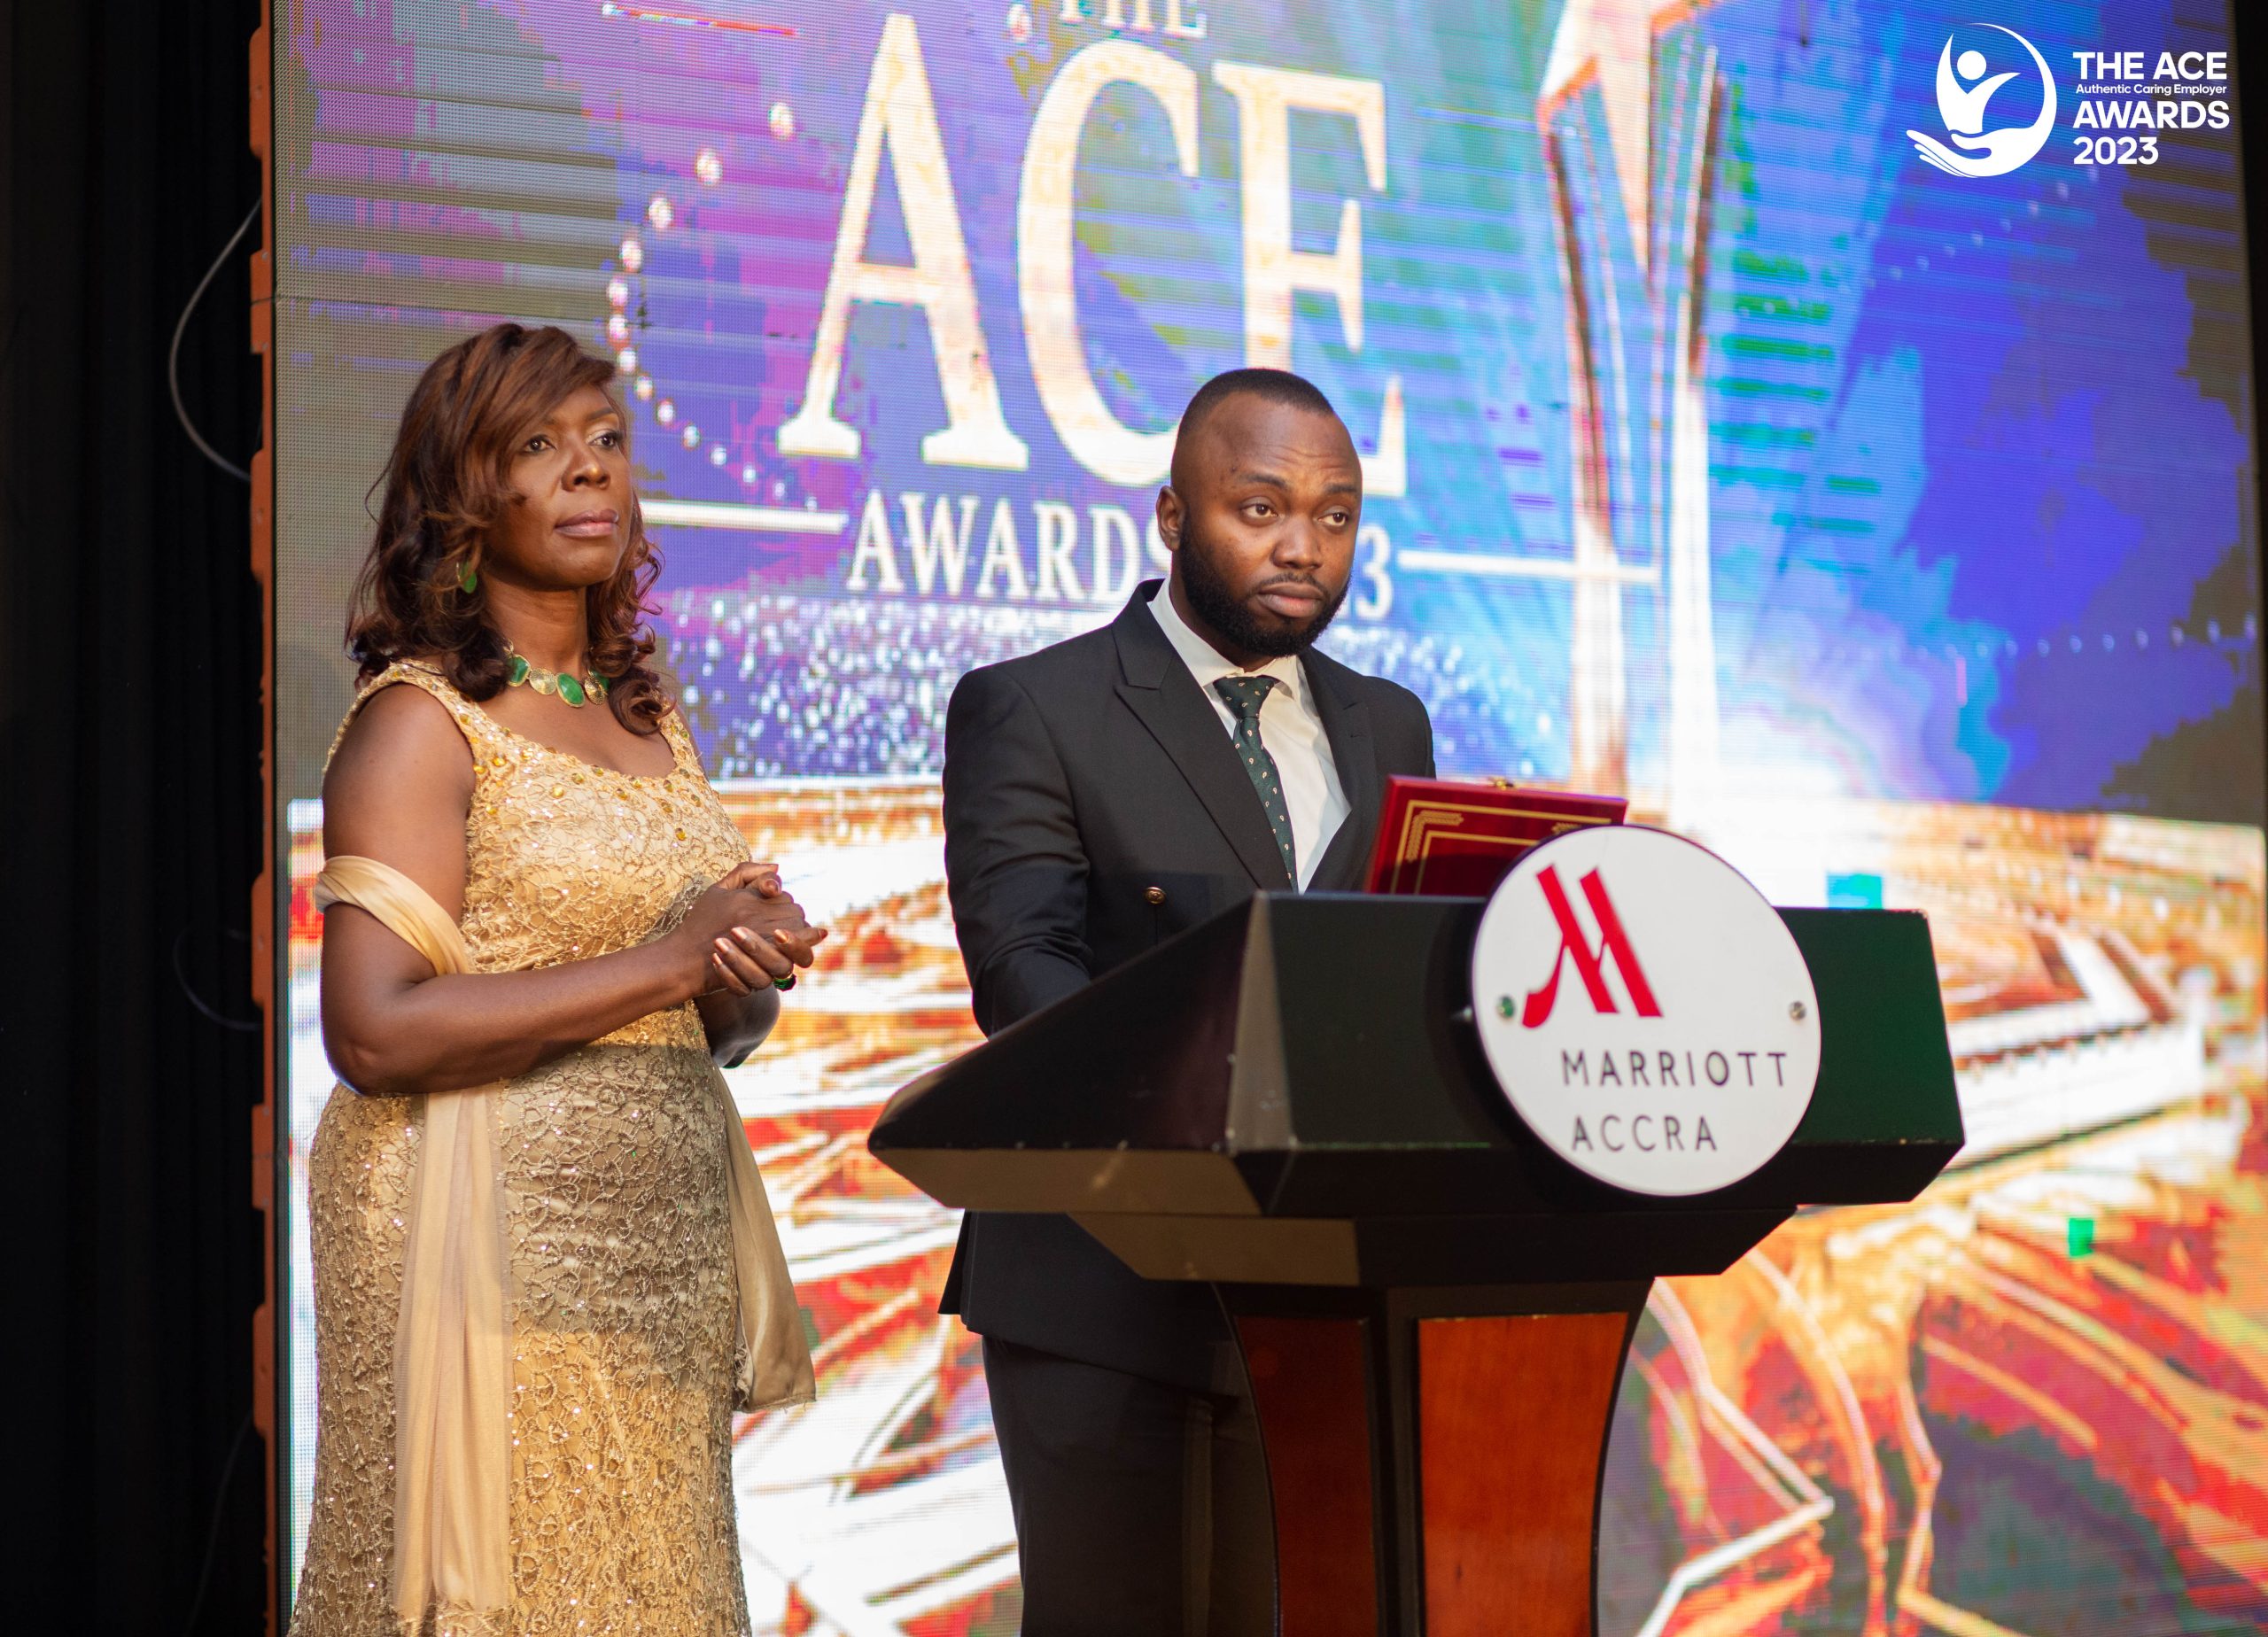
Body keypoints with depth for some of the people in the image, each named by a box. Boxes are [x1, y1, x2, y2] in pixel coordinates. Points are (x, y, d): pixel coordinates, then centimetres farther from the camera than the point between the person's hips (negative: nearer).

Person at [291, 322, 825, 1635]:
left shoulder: (651, 718, 15)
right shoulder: (420, 722, -5)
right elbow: (375, 1032, -16)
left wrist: (746, 977, -3)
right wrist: (660, 966, -15)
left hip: (661, 1251, 6)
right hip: (496, 1245, -6)